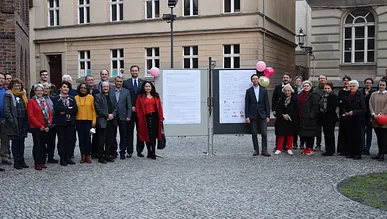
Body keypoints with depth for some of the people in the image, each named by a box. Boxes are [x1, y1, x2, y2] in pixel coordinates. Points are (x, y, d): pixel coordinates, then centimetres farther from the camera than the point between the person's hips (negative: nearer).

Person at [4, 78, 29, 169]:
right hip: (14, 124, -5)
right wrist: (12, 121, -15)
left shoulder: (23, 95, 14)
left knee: (22, 142, 10)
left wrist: (26, 120, 8)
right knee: (15, 142, 2)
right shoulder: (8, 95, -3)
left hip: (23, 123, 5)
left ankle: (21, 161, 17)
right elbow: (6, 110, -9)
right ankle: (16, 162, 8)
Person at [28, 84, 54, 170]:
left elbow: (50, 114, 12)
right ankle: (37, 163, 3)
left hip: (45, 128, 5)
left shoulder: (45, 102, 15)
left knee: (43, 145, 10)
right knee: (37, 145, -2)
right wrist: (40, 126, -14)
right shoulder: (31, 102, -4)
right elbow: (31, 116, -11)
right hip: (36, 128, -5)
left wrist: (48, 125, -3)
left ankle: (43, 162, 18)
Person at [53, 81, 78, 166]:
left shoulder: (72, 98, 14)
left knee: (70, 139, 3)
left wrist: (65, 111, -10)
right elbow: (57, 109, -14)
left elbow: (75, 109, 0)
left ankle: (68, 157, 13)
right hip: (60, 122, -3)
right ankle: (62, 158, 7)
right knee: (61, 140, 0)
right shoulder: (56, 98, 3)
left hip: (70, 122, 3)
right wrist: (69, 108, -12)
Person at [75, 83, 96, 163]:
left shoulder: (91, 97, 2)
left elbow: (94, 110, 2)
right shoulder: (75, 98, 7)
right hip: (79, 121, 2)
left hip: (88, 121, -2)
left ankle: (88, 155, 6)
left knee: (87, 138, -4)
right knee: (81, 138, 3)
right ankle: (83, 155, 9)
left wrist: (94, 120, -4)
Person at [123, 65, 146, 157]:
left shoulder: (143, 82, 8)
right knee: (129, 132, 2)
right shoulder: (126, 83, 5)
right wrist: (131, 107, -8)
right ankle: (129, 151, 7)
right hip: (130, 111, -1)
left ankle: (139, 151, 13)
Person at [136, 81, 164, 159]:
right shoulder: (140, 96, 7)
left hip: (154, 117, 1)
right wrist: (139, 117, -5)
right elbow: (137, 107, 5)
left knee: (153, 135, -6)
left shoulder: (156, 96, 11)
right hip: (145, 118, 0)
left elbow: (159, 107, 7)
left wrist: (161, 117, 1)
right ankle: (149, 152, 12)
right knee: (147, 135, 2)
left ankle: (153, 152, -4)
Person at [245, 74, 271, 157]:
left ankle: (264, 150, 3)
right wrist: (247, 116, -5)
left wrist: (268, 116, -1)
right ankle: (256, 150, 12)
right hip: (253, 116, 0)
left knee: (264, 133, -3)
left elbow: (267, 103, 6)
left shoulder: (264, 90, 7)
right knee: (254, 134, 4)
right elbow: (247, 104, 2)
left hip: (262, 115, 1)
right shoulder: (249, 91, 4)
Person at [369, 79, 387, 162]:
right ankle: (379, 153, 17)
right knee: (378, 136, 10)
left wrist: (380, 114, -16)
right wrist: (373, 114, -9)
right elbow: (370, 105, 5)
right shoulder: (374, 94, 11)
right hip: (375, 119, 3)